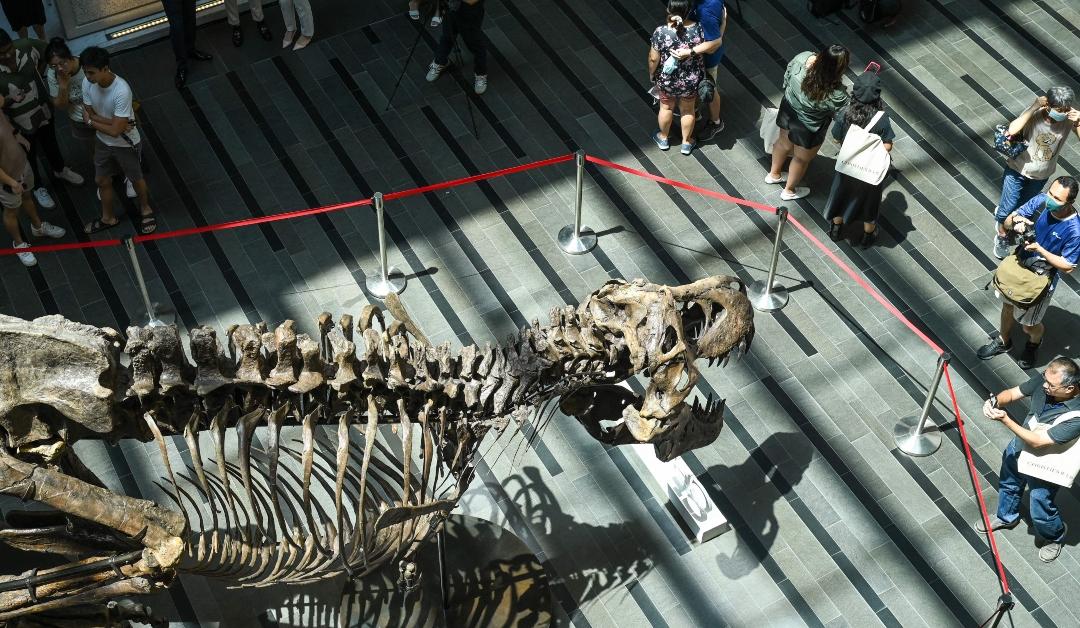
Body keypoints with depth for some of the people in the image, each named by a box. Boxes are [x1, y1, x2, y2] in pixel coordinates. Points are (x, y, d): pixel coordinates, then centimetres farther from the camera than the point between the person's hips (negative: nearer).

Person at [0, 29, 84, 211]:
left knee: (50, 143, 32)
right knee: (29, 156, 23)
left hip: (43, 110, 4)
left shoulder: (27, 46, -23)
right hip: (20, 122, -4)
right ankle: (38, 188, 51)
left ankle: (60, 170, 62)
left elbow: (47, 52, 0)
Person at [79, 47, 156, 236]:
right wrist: (116, 124, -24)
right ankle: (108, 218, 46)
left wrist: (90, 121, -17)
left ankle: (145, 209, 49)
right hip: (103, 142, 6)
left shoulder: (122, 91, -38)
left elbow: (115, 131, -33)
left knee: (136, 179, 20)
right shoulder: (87, 83, -19)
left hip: (126, 144, -5)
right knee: (102, 181, 21)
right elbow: (90, 114, -9)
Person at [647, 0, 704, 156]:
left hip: (666, 79, -1)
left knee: (666, 107, 25)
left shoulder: (661, 32, -27)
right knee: (688, 110, 23)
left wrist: (651, 73, 1)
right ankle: (686, 143, 41)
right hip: (692, 79, 1)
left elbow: (654, 58, -17)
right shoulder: (698, 28, -21)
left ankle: (663, 138, 45)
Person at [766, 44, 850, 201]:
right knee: (802, 158, 26)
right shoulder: (835, 94, -39)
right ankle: (789, 191, 51)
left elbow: (787, 77, -6)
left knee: (784, 143, 34)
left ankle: (774, 174, 61)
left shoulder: (802, 57, -27)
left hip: (788, 110, 5)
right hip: (807, 129, -5)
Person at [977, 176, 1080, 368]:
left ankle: (1035, 341, 53)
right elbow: (1007, 222, -11)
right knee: (1007, 306, 27)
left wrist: (1040, 249, -33)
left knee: (1028, 325, 17)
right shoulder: (1040, 201, -19)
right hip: (1018, 264, 4)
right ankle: (1003, 341, 55)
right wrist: (1015, 220, -34)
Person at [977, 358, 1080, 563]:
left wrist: (1005, 420, -38)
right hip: (1018, 447, 6)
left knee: (1041, 511, 17)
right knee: (1008, 485, 32)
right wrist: (995, 401, -32)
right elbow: (1012, 393, -10)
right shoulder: (1046, 380, -24)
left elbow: (1037, 442, -35)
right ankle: (1006, 517, 63)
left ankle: (1055, 538, 51)